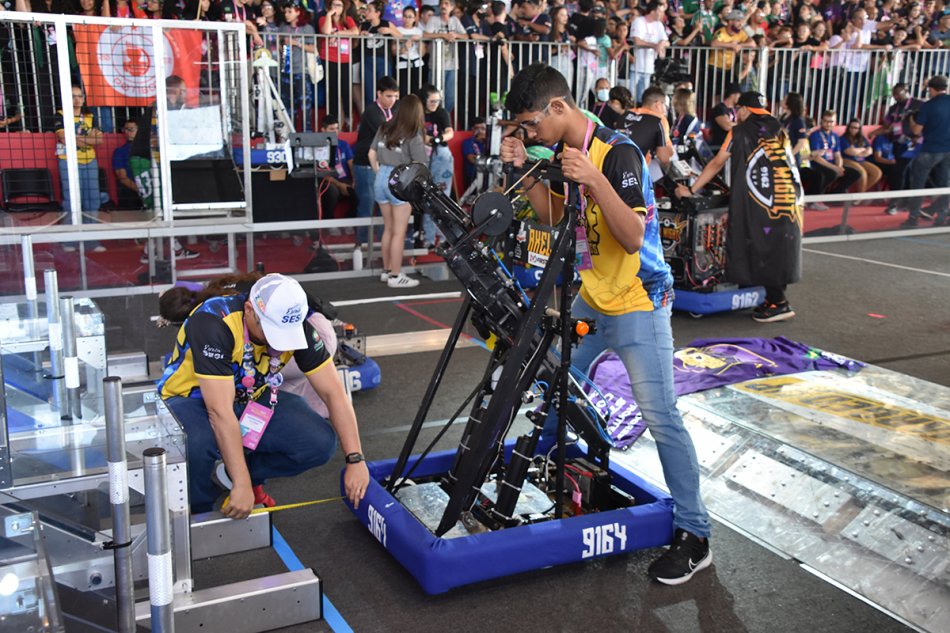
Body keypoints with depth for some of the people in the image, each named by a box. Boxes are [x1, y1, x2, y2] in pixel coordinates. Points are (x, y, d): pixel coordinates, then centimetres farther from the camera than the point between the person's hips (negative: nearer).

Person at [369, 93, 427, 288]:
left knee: (388, 228, 17)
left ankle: (386, 271, 25)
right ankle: (395, 276, 7)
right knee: (399, 232, 2)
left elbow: (372, 154, 10)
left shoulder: (385, 128, 6)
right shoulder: (413, 135, -10)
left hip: (381, 179, 6)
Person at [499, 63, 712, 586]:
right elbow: (552, 216, 13)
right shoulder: (563, 151, 5)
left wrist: (594, 180, -38)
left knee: (661, 418, -7)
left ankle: (694, 536, 3)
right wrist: (525, 171, -1)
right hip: (592, 298, 9)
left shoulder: (617, 153, -21)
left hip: (638, 303, -9)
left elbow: (633, 237, -27)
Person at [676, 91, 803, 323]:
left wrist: (691, 190, 10)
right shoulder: (780, 132, 17)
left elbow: (716, 164, 4)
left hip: (764, 204, -6)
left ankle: (778, 303, -2)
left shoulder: (739, 132, 2)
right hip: (791, 199, 6)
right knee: (779, 249, 13)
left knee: (763, 249, 0)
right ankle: (775, 296, 19)